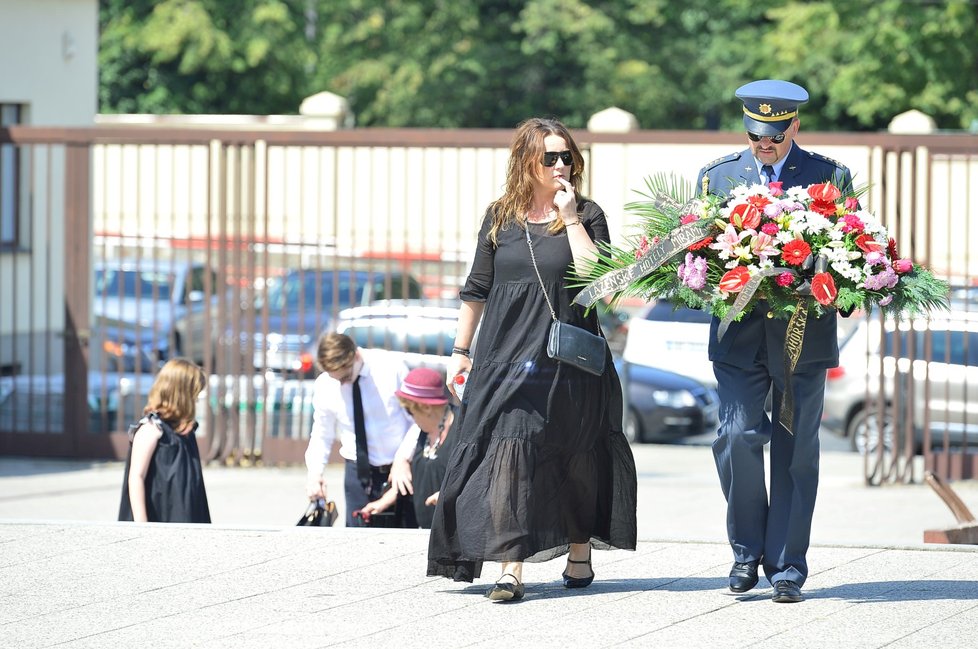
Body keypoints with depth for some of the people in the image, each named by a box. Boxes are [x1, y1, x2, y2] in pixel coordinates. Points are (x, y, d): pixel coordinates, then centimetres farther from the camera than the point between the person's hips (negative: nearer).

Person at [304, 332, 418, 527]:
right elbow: (321, 436, 8)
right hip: (358, 473, 2)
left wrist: (403, 459, -17)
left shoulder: (391, 368, -11)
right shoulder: (324, 386, -3)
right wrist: (314, 472, -10)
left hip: (400, 469, -2)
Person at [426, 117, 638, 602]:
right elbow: (477, 289, 13)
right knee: (509, 448, -11)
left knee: (574, 458, 8)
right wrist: (460, 350, 11)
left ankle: (580, 555, 26)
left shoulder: (587, 215, 2)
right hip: (505, 356, 1)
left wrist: (571, 220, -13)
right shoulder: (500, 217, 7)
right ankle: (511, 567, -15)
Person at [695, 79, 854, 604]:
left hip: (804, 334, -1)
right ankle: (748, 550, 8)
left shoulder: (831, 177, 4)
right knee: (738, 437, -10)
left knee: (796, 451, 2)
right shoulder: (716, 176, 9)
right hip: (738, 336, 1)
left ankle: (787, 566, 9)